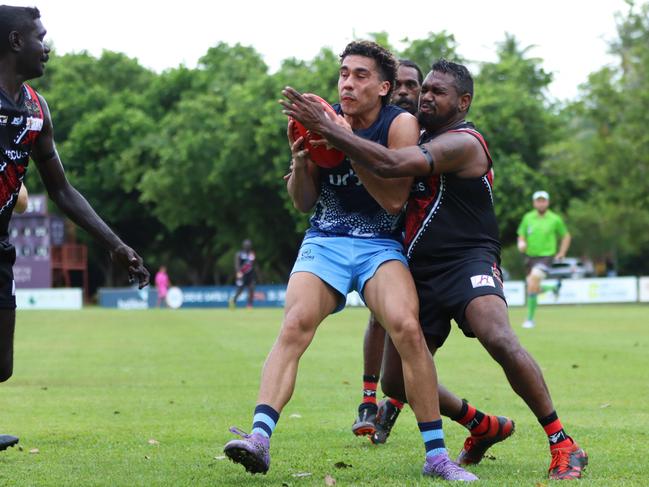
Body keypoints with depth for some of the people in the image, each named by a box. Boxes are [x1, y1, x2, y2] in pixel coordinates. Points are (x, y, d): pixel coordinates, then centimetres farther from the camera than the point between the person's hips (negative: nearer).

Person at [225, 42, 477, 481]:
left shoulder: (401, 125, -6)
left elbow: (395, 199, -16)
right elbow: (304, 204, 9)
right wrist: (300, 162, -12)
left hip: (381, 244, -2)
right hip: (325, 242, 2)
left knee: (406, 326, -26)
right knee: (295, 325, -25)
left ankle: (437, 455, -18)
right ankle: (259, 437, -37)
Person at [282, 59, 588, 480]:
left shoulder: (463, 143, -12)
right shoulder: (423, 142, 19)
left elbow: (389, 165, -25)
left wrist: (327, 127, -23)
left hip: (468, 261, -9)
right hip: (420, 273, 9)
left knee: (499, 339, -34)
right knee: (396, 383, 6)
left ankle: (563, 445, -25)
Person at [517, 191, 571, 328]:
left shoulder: (555, 219, -3)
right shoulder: (528, 218, 4)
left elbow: (566, 236, 9)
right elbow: (521, 236, 10)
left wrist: (561, 254, 1)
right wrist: (521, 244, -12)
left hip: (546, 256, -5)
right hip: (530, 256, 5)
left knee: (533, 283, -24)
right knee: (535, 289, 8)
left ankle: (530, 318, -15)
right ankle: (554, 287, 43)